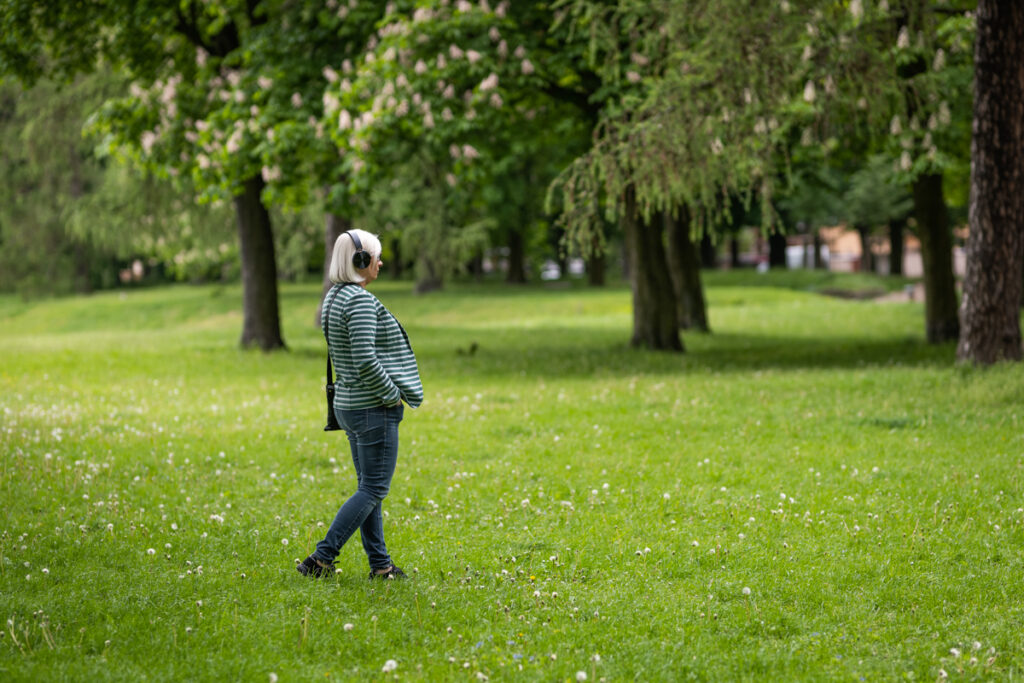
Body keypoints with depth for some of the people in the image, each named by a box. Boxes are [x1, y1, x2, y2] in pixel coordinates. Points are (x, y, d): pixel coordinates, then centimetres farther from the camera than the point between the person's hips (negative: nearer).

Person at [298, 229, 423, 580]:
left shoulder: (333, 297, 10)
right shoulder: (360, 300, -19)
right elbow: (365, 361, -26)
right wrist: (392, 394, -13)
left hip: (348, 403, 10)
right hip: (374, 408, -10)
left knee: (369, 486, 13)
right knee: (373, 489, -4)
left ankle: (380, 563, 18)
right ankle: (320, 557, -7)